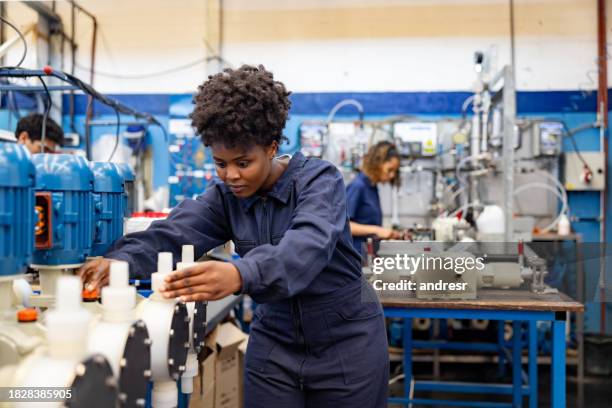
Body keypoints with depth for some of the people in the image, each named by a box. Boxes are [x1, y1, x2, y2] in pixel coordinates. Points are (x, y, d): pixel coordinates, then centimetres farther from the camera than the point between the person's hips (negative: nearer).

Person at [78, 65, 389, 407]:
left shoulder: (320, 180, -17)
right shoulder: (225, 198, -1)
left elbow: (308, 244, -36)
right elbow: (173, 234, -17)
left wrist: (241, 275, -54)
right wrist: (121, 260, -38)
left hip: (346, 340, -3)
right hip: (275, 343, 4)